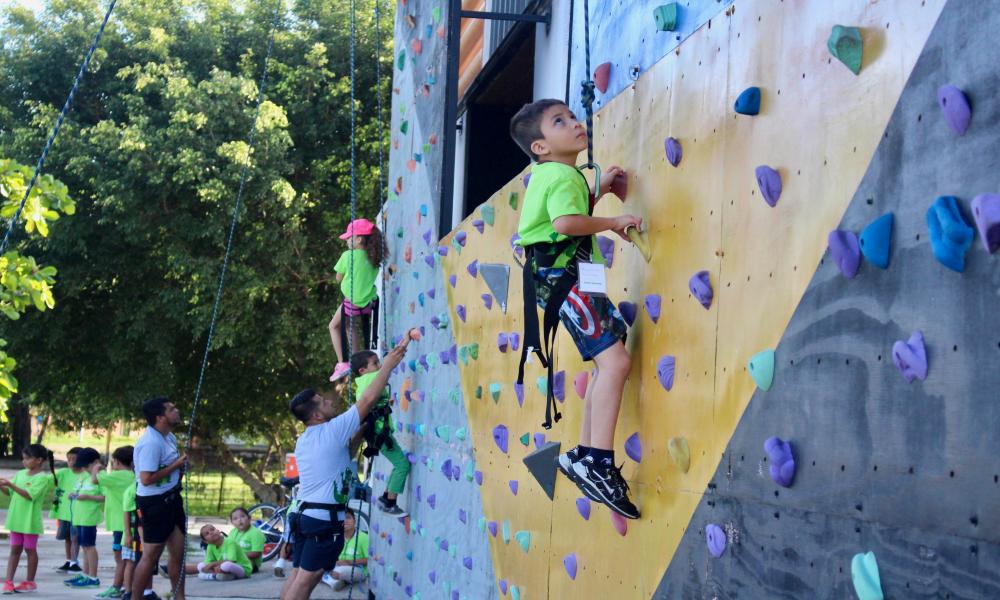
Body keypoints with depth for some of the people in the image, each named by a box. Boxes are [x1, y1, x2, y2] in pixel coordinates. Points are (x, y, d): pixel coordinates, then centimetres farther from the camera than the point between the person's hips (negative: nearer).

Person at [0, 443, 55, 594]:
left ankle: (30, 582, 15)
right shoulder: (20, 474, 7)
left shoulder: (43, 478, -14)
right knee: (15, 550, 7)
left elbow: (30, 495, -23)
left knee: (30, 550, 5)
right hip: (16, 519, 6)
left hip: (30, 520, -6)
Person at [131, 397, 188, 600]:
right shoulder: (151, 443, -22)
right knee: (151, 556, -2)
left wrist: (181, 466, 8)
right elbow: (146, 479, -27)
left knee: (179, 551, 12)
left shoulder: (169, 437, 8)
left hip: (171, 498, 9)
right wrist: (176, 465, -20)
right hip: (154, 502, -9)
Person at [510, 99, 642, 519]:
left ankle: (585, 454, 14)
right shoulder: (563, 175, -11)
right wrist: (613, 222, -16)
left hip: (566, 278, 11)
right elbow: (566, 222, -29)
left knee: (609, 363, 12)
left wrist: (598, 191, 22)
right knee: (615, 361, -18)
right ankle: (598, 461, -22)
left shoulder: (551, 175, 20)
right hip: (566, 277, -11)